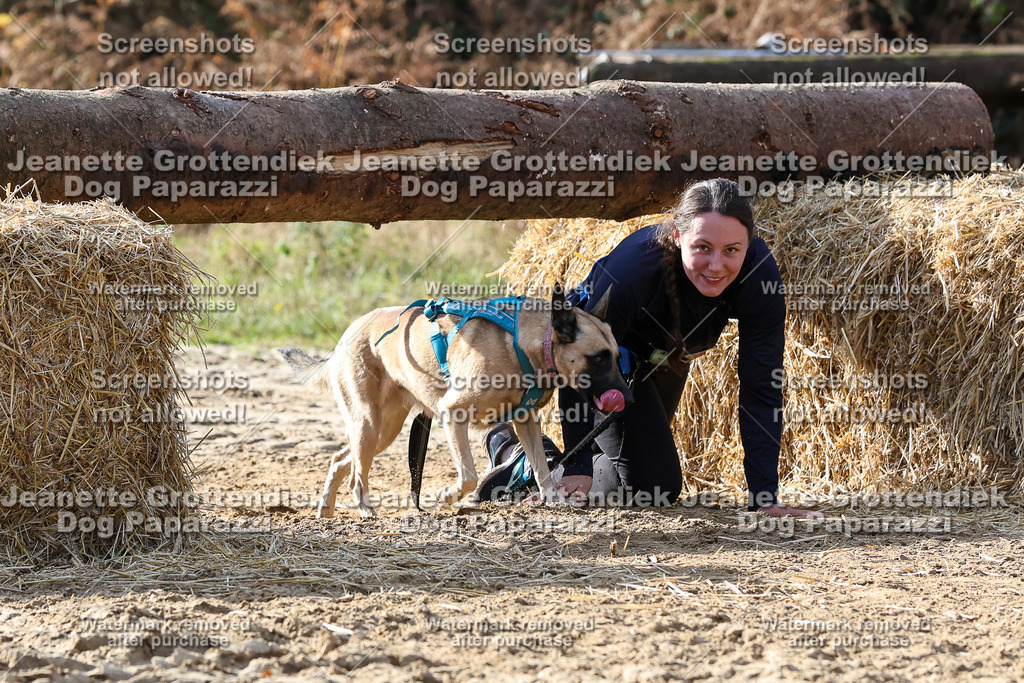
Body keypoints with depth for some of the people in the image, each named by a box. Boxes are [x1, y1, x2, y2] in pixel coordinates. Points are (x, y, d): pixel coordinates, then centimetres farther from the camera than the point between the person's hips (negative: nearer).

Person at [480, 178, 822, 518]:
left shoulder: (759, 272, -35)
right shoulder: (636, 263, -42)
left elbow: (761, 387, -29)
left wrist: (765, 498, -32)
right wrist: (576, 467, -29)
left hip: (667, 357, 5)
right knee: (655, 484, -12)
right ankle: (518, 457, 7)